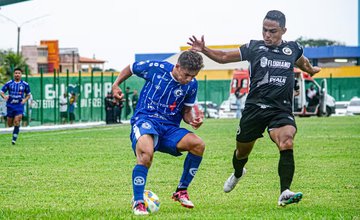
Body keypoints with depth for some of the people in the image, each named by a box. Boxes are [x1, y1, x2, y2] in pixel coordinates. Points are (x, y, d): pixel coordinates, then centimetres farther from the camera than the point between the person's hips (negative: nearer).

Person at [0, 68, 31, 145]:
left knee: (17, 122, -16)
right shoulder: (9, 83, -1)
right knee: (10, 124, 6)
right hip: (10, 106, 1)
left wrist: (25, 99, -9)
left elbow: (28, 95, 12)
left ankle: (14, 139, -8)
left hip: (19, 106, -1)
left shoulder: (25, 84, 0)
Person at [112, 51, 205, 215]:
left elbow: (186, 111, 14)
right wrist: (116, 84, 2)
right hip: (145, 119, -4)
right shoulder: (155, 68, -7)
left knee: (198, 145, -22)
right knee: (146, 155, -36)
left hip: (170, 127, 4)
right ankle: (138, 203, -21)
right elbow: (130, 68, 12)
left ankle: (181, 191, -4)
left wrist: (192, 120, -8)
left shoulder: (191, 85, 3)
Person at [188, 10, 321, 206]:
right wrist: (204, 50, -9)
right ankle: (237, 173, 52)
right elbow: (224, 57, 7)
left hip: (281, 110, -1)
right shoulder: (254, 48, 1)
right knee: (242, 150, 15)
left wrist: (311, 70, 48)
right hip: (255, 107, 1)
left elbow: (302, 62, 29)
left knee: (287, 142, -28)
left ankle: (284, 194, -30)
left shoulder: (293, 49, 5)